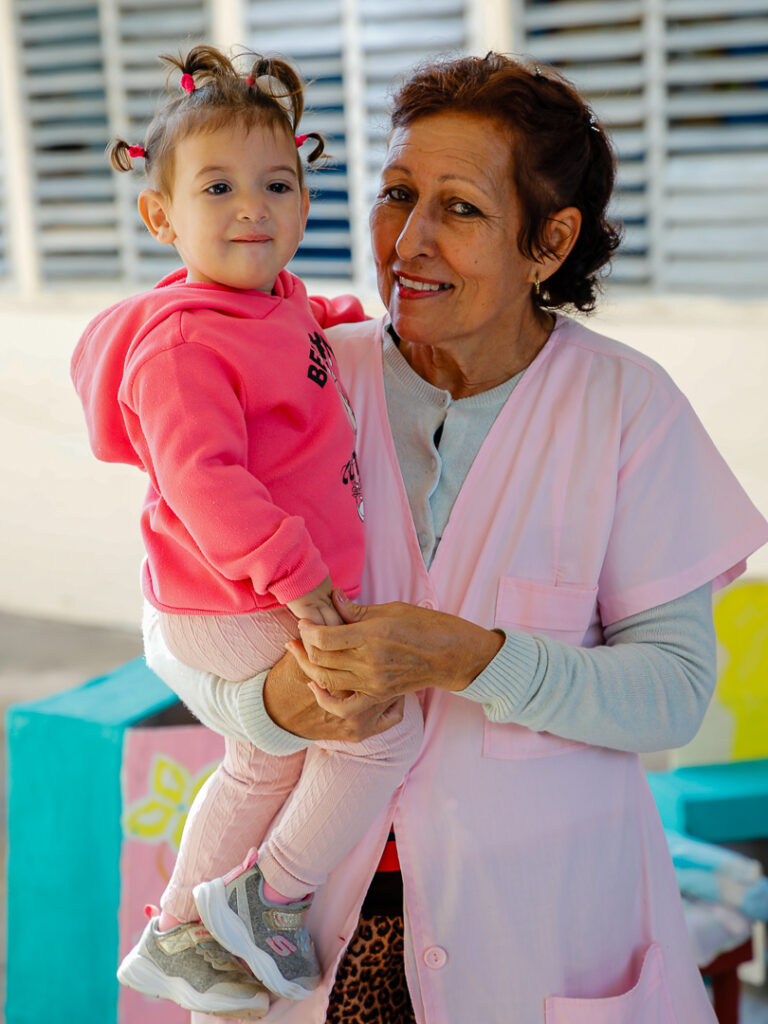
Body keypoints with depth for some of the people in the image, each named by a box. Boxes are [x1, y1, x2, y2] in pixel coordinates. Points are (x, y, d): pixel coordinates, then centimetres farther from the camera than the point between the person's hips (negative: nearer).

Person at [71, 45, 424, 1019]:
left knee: (264, 762, 23)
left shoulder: (277, 303, 8)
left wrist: (346, 316, 22)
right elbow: (201, 479, -32)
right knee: (389, 723, -6)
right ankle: (270, 893, 9)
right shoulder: (184, 343, -24)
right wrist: (293, 572, -32)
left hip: (257, 593, 10)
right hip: (233, 609, -10)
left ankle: (177, 938, 37)